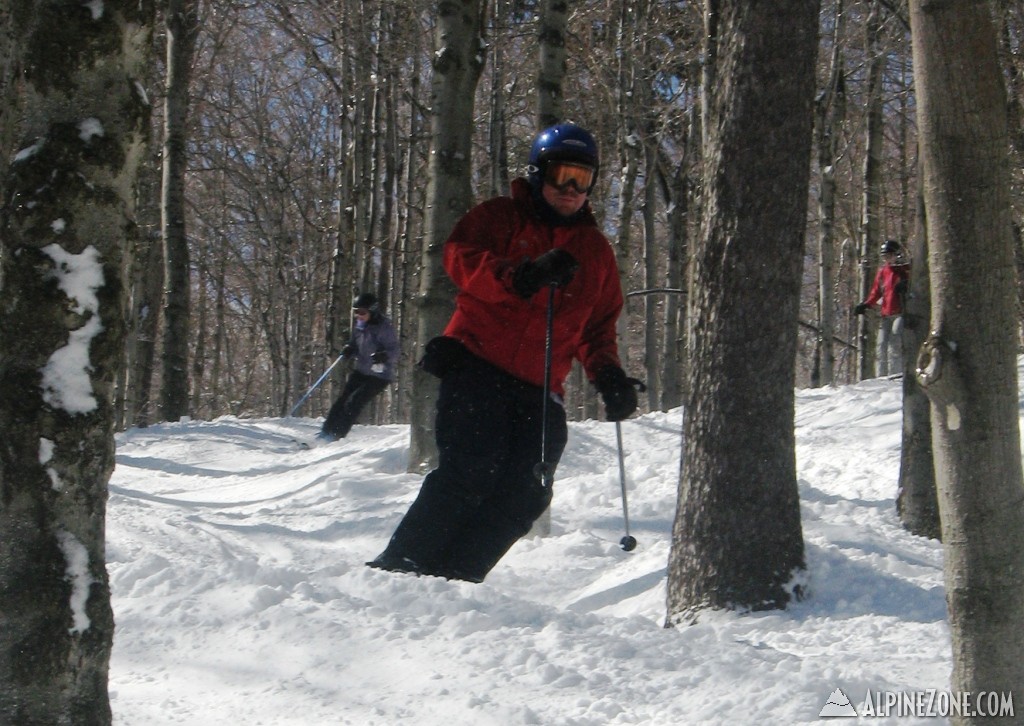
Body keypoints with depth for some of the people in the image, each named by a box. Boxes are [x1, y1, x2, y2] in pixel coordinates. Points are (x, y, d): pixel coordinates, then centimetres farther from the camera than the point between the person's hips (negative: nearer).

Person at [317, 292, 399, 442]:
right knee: (342, 400, 2)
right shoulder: (359, 326, 4)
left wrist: (384, 356, -39)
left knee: (354, 402, -14)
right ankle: (325, 433, 8)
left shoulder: (384, 328, -17)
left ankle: (336, 436, -8)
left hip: (379, 375, -7)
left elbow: (394, 352, -18)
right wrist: (349, 350, -8)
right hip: (360, 371, 7)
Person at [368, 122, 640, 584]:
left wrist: (607, 374, 6)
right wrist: (523, 276, -25)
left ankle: (450, 581, -6)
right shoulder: (498, 217, 10)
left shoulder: (595, 250, 22)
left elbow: (598, 326, 25)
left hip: (539, 390, 5)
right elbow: (460, 257, -9)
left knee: (526, 495, -9)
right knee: (470, 471, -20)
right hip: (477, 368, -4)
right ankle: (398, 568, -14)